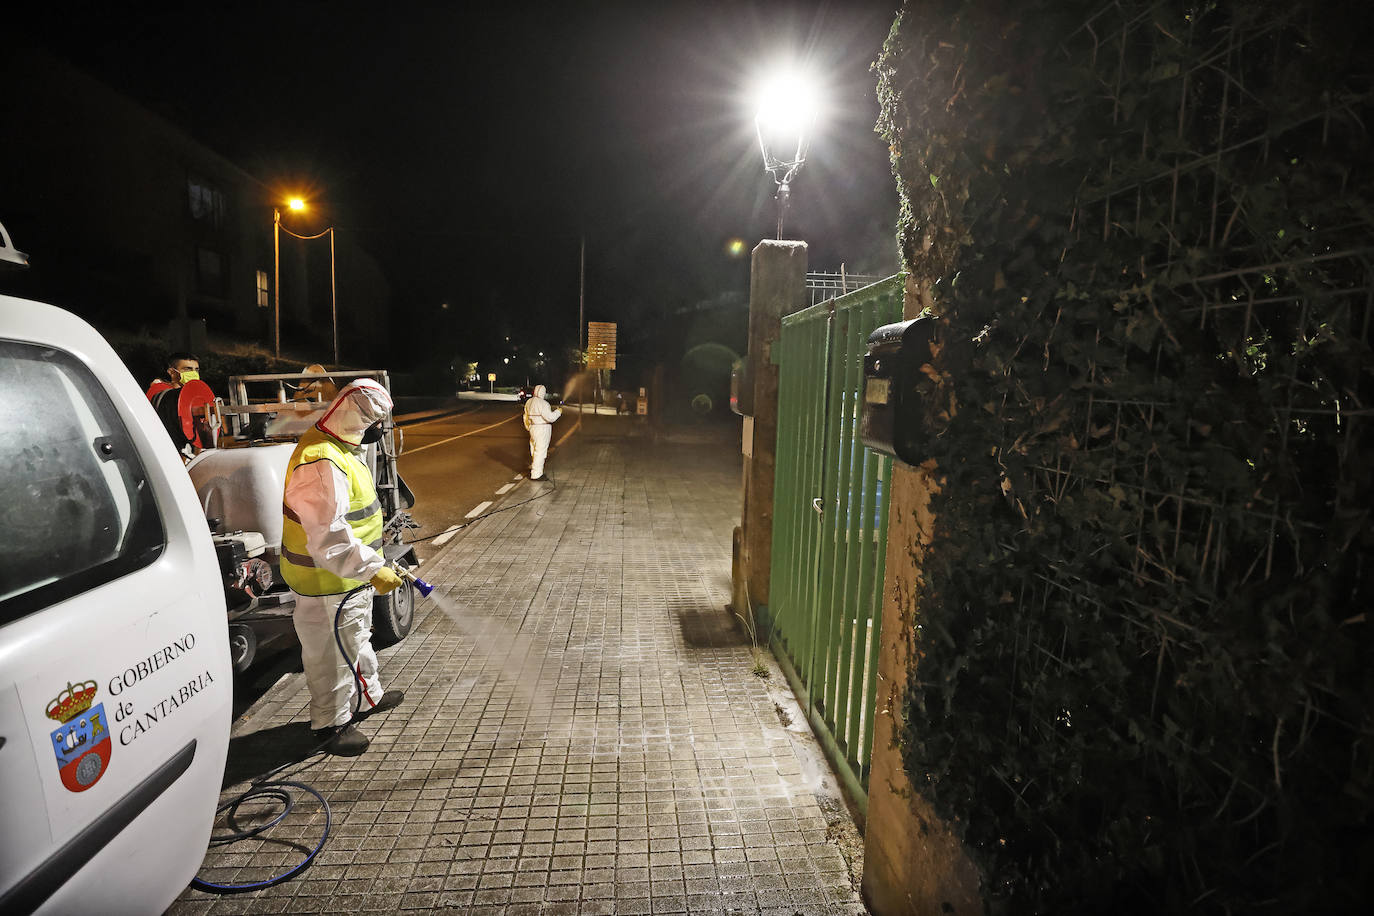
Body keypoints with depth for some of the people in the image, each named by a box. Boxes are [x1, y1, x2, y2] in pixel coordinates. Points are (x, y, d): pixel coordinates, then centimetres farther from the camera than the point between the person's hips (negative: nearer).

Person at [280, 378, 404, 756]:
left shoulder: (338, 447, 5)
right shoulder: (320, 463, -30)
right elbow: (328, 537, -35)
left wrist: (371, 557, 25)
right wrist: (373, 570, -34)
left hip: (350, 573, 11)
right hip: (327, 581, -11)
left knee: (357, 637, 25)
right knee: (333, 652, 6)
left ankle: (369, 697, 43)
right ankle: (331, 723, 24)